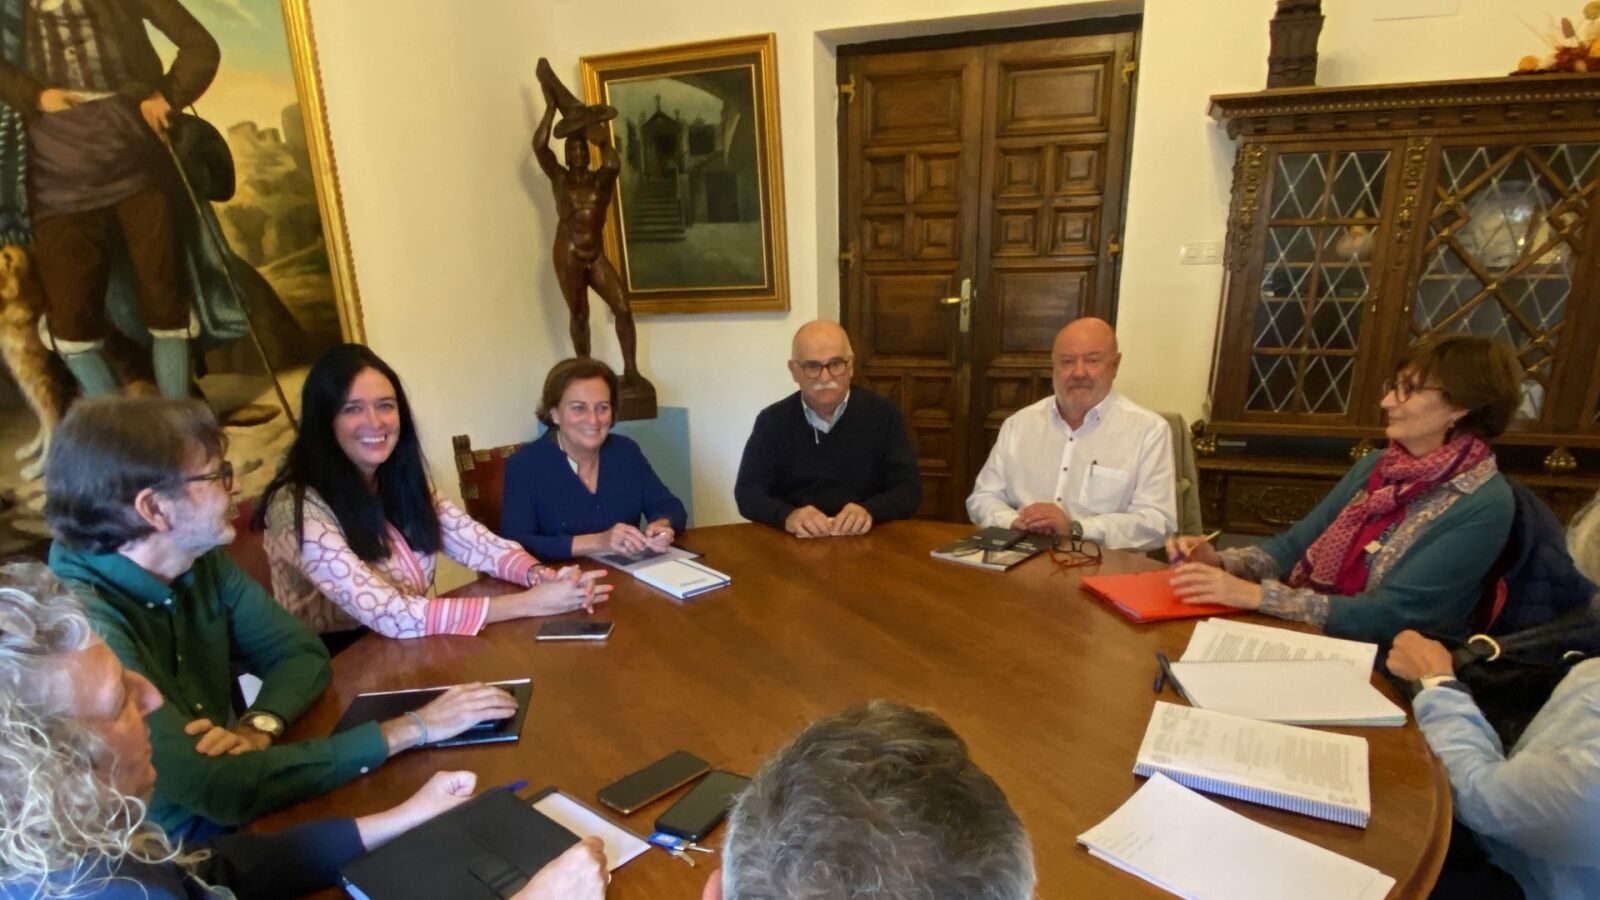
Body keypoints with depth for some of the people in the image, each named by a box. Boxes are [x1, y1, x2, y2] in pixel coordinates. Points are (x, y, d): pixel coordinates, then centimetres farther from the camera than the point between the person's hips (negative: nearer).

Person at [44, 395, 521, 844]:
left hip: (232, 823, 6)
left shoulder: (200, 560, -4)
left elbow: (301, 652, 2)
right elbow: (220, 788, -33)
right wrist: (409, 729, -27)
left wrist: (259, 727, -19)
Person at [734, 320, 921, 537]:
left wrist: (870, 512, -23)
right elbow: (748, 491, -3)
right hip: (792, 543, 0)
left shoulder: (883, 415, 2)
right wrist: (787, 516, -24)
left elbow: (909, 487, -2)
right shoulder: (772, 421, 3)